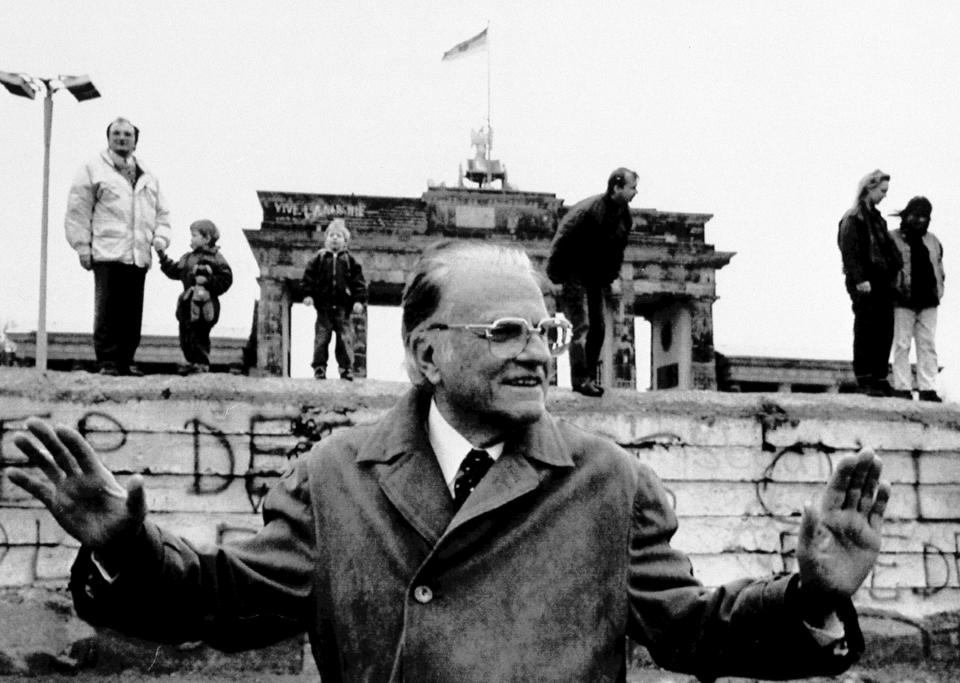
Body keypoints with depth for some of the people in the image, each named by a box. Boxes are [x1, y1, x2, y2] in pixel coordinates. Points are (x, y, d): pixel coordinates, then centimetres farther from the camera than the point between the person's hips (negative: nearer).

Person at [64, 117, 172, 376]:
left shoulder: (149, 178, 22)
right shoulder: (93, 170, 7)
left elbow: (162, 212, 24)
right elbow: (78, 211, 2)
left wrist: (160, 238, 5)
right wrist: (82, 246, -5)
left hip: (139, 256, 5)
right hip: (107, 254, -5)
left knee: (132, 313, 4)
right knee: (107, 311, -7)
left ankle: (126, 361, 11)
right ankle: (107, 361, -3)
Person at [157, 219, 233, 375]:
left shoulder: (215, 258, -5)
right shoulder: (188, 258, 17)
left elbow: (226, 279, -9)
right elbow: (174, 272, 15)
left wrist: (208, 281, -17)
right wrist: (163, 258, 11)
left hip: (204, 304, -7)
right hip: (188, 302, 8)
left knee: (199, 335, -7)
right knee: (185, 335, 9)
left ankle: (202, 363, 0)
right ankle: (191, 362, 19)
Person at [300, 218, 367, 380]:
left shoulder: (349, 260, 6)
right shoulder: (319, 258, 6)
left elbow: (358, 281, 4)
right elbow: (309, 276, 5)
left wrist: (359, 300, -4)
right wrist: (308, 294, -5)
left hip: (343, 307, 0)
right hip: (323, 306, 0)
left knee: (345, 339, -1)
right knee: (321, 338, 1)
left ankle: (346, 369, 4)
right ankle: (319, 367, 7)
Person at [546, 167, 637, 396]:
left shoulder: (623, 214, 0)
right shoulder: (587, 211, -23)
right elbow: (561, 242, -19)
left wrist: (609, 278, 11)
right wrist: (556, 278, -16)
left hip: (597, 278, 8)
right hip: (575, 275, -7)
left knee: (598, 328, 5)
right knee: (581, 326, -13)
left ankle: (590, 378, 12)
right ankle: (580, 379, -11)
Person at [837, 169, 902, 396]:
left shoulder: (877, 218, 21)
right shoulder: (853, 218, -6)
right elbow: (849, 251, -14)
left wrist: (892, 275, 12)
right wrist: (860, 279, -21)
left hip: (881, 282, 8)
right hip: (864, 283, -8)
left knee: (885, 331, 5)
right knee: (866, 330, -5)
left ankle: (880, 378, 11)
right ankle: (864, 379, -1)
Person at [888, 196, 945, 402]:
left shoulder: (933, 241, 17)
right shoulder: (893, 238, 0)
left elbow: (939, 267, 23)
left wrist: (938, 289, 11)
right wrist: (894, 288, -8)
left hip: (928, 301, 5)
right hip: (903, 301, -5)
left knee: (928, 346, 4)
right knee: (902, 345, -2)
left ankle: (928, 388, 7)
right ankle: (902, 387, 1)